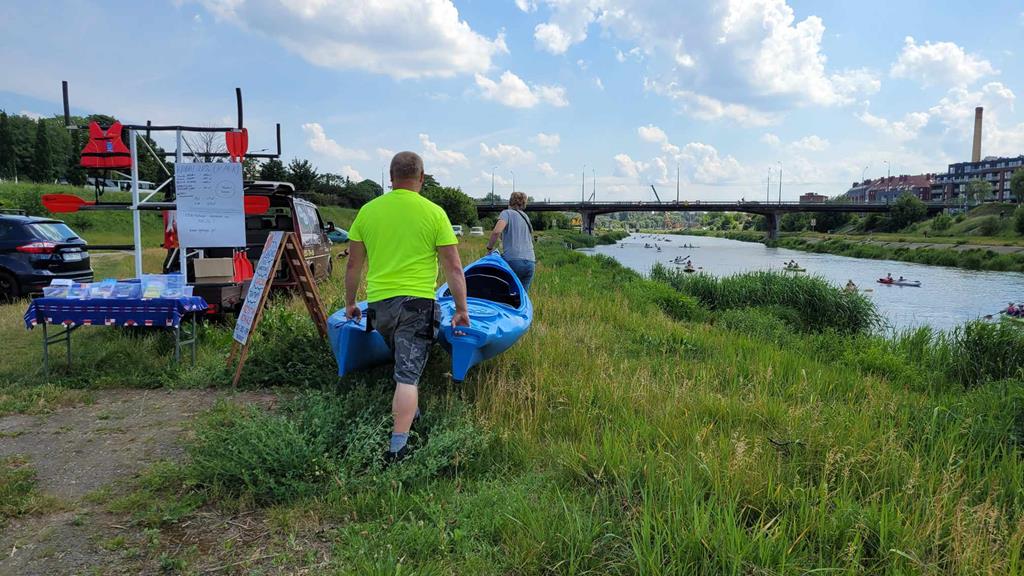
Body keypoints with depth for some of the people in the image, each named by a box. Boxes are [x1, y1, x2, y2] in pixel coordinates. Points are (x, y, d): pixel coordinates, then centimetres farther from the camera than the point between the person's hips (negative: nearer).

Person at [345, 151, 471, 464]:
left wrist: (350, 303, 22)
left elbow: (353, 264, 10)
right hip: (417, 303, -4)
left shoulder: (368, 211, 5)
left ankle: (410, 412, 43)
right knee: (408, 374, -2)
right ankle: (398, 445, -4)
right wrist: (462, 309, 4)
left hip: (378, 303, 4)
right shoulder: (434, 213, -4)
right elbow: (453, 267, -4)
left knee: (404, 364, 27)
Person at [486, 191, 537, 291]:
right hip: (530, 262, 6)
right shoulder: (526, 217, 23)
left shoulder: (507, 213, 3)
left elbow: (496, 231, -15)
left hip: (514, 260, -6)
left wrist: (489, 247, -1)